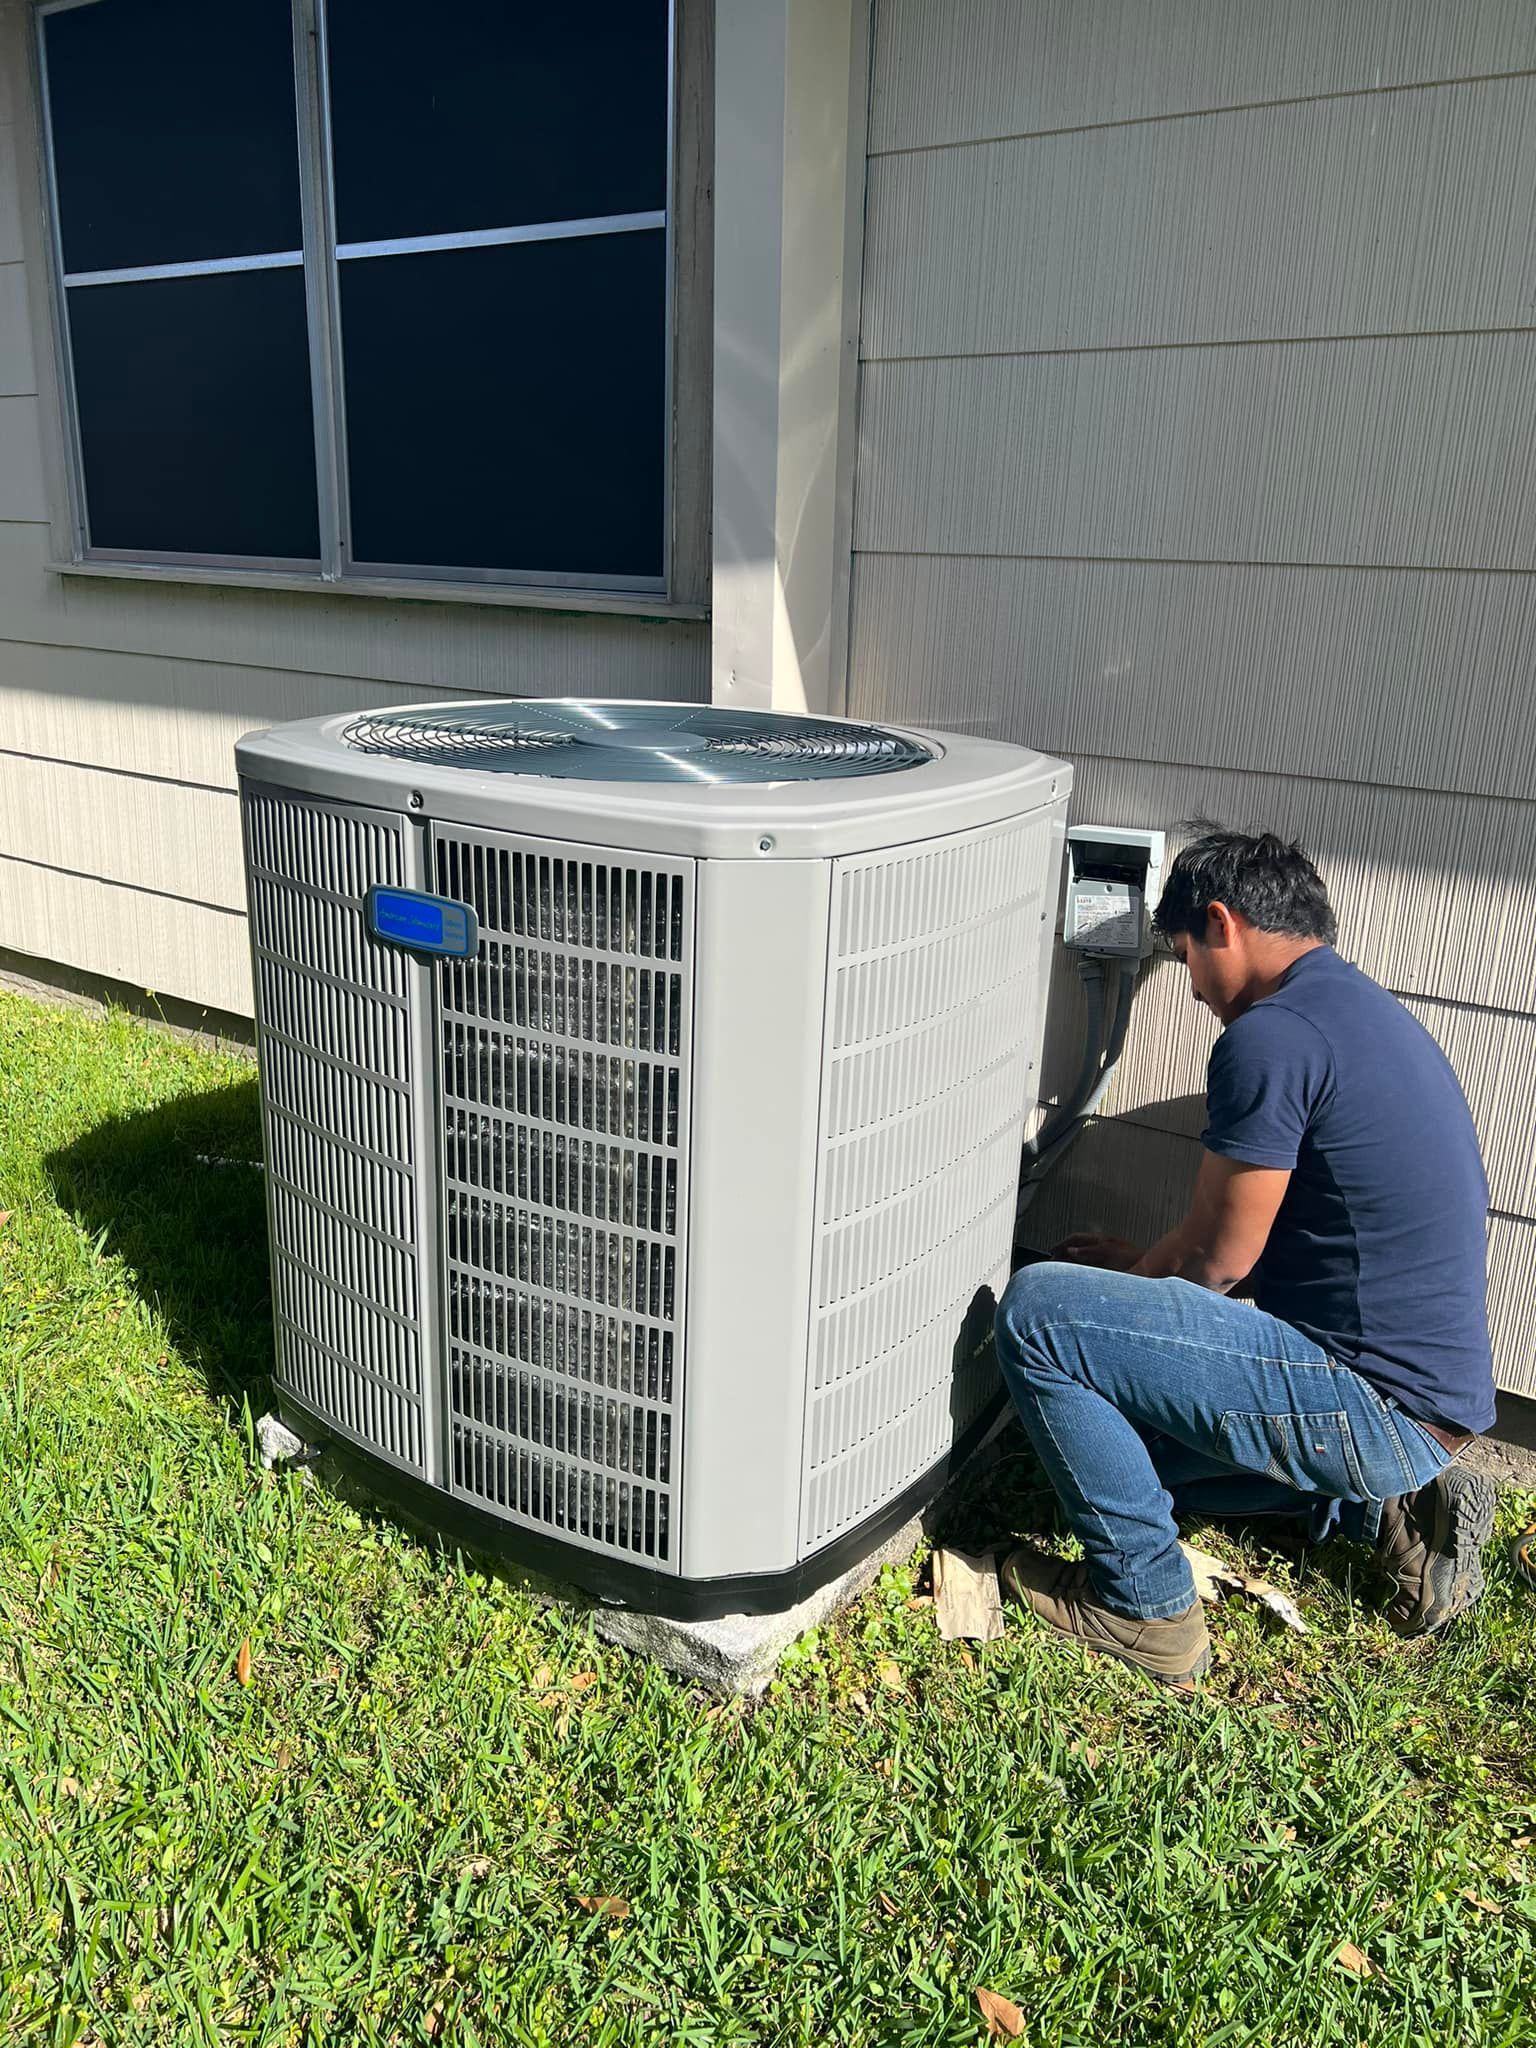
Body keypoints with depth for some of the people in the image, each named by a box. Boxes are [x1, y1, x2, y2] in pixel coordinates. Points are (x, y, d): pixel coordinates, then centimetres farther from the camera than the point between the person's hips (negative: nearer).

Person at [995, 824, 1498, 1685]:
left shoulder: (1270, 1036, -19)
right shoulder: (1369, 1010, 13)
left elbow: (1219, 1260, -12)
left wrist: (1131, 1277, 9)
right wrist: (1145, 1268, 25)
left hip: (1378, 1402, -10)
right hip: (1431, 1400, 10)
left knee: (1037, 1311, -14)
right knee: (1131, 1435, 25)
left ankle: (1146, 1609, -3)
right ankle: (1393, 1501, 17)